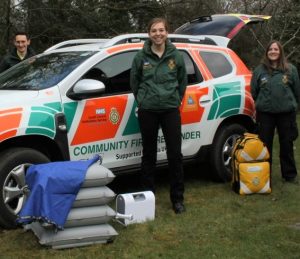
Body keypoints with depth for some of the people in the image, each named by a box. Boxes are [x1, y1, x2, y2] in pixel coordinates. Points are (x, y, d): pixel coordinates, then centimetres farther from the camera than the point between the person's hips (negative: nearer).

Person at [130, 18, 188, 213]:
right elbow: (134, 82, 11)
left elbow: (183, 81, 13)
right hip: (147, 112, 0)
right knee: (149, 154, 10)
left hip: (171, 110, 0)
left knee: (175, 154, -1)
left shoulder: (176, 56, 1)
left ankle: (177, 198, 10)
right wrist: (143, 100, 9)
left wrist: (176, 100, 9)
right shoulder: (141, 56, -2)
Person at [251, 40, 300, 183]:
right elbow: (253, 91, 10)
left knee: (287, 144, 8)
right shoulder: (259, 70, 3)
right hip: (265, 113, 0)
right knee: (265, 144, 8)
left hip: (286, 113, 0)